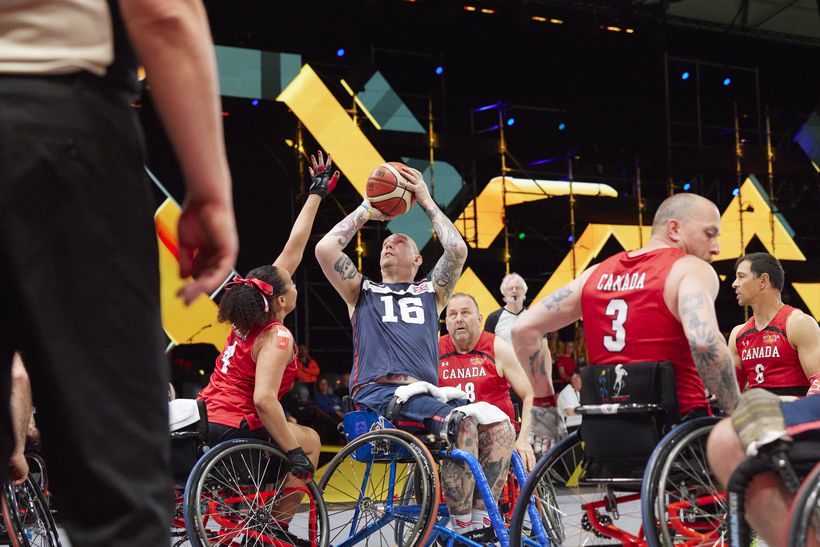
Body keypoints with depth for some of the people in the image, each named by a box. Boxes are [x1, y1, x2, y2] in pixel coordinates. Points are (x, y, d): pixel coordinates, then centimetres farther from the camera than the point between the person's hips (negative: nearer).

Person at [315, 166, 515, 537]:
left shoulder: (431, 293, 27)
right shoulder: (362, 292, 21)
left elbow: (458, 249, 10)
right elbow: (325, 248, 6)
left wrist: (426, 201, 17)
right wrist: (366, 210, 16)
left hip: (425, 394, 5)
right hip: (377, 394, -4)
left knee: (501, 428, -18)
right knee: (462, 422, -31)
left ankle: (481, 518, -14)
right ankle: (462, 527, -25)